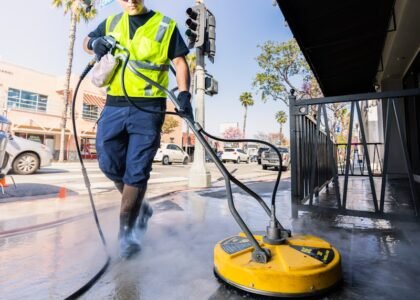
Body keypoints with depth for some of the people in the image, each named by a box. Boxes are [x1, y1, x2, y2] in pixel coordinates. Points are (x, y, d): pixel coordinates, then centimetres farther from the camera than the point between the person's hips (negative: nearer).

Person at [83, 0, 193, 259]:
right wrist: (95, 43, 5)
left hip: (148, 108, -4)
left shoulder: (166, 25, 8)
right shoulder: (112, 23, 20)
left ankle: (127, 231, 9)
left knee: (136, 171, -5)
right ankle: (140, 207, 27)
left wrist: (184, 94, -15)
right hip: (114, 106, 5)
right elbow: (87, 42, 30)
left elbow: (180, 62, 2)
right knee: (110, 165, 5)